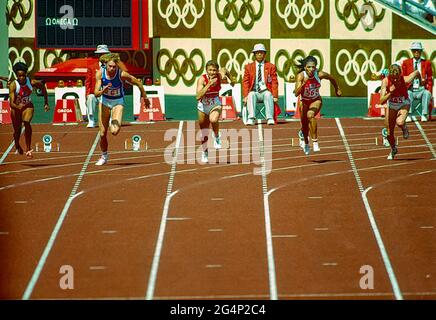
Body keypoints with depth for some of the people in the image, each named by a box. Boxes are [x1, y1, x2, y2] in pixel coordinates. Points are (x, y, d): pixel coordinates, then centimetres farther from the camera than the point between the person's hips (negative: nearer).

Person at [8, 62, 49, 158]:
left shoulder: (32, 83, -22)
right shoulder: (13, 85, -28)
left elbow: (43, 87, 0)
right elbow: (11, 103, -35)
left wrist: (46, 103, 4)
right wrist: (18, 107, -57)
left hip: (28, 106, 0)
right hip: (16, 108, 0)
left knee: (26, 122, -29)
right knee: (17, 130, 12)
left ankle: (28, 149, -23)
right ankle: (17, 146, 48)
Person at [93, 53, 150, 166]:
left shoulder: (122, 74, -26)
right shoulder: (100, 73, -21)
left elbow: (138, 83, -11)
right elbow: (96, 94, -23)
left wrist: (145, 97, 1)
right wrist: (103, 91, -45)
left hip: (118, 102, -2)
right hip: (105, 102, 2)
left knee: (115, 131, -23)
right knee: (102, 134, 4)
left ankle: (114, 123, 15)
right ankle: (104, 156, 30)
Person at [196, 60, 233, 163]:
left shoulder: (220, 76, -18)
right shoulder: (202, 79, -26)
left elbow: (224, 70, 8)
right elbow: (198, 96, -39)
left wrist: (231, 79, 1)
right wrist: (209, 84, -44)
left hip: (215, 104, 0)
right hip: (203, 105, 0)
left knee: (213, 119, -35)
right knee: (204, 132, 13)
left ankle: (217, 137, -3)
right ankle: (204, 153, 38)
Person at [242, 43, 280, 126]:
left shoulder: (271, 66, 11)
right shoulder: (249, 67, 13)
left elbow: (274, 82, 6)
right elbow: (245, 82, 7)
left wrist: (275, 96, -8)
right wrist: (245, 96, -8)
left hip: (265, 92, -1)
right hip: (254, 92, 1)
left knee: (268, 95, -35)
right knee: (251, 95, -34)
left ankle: (270, 118, -43)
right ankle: (251, 118, -45)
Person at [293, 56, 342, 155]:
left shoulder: (320, 74, -24)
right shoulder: (301, 76, -27)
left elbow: (331, 79, 0)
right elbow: (296, 94, -37)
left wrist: (337, 89, 14)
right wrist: (303, 83, -51)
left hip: (316, 100, -1)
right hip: (304, 102, 1)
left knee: (310, 115, -32)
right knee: (304, 124, 12)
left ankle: (315, 142, -25)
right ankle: (305, 143, 46)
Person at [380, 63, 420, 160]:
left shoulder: (405, 80, -32)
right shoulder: (385, 81, -29)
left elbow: (417, 72, -9)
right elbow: (381, 101, -32)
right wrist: (390, 93, -48)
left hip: (404, 104, -2)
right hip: (391, 105, 2)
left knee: (400, 122, -34)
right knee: (389, 133, 6)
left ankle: (404, 128, 5)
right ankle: (393, 150, 39)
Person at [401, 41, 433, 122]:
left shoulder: (427, 63, 9)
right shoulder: (406, 63, 9)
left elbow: (430, 79, 11)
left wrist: (429, 90, -4)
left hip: (421, 90, 0)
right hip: (410, 89, 0)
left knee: (427, 93, -34)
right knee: (407, 94, -36)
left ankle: (424, 115, -30)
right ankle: (408, 115, -33)